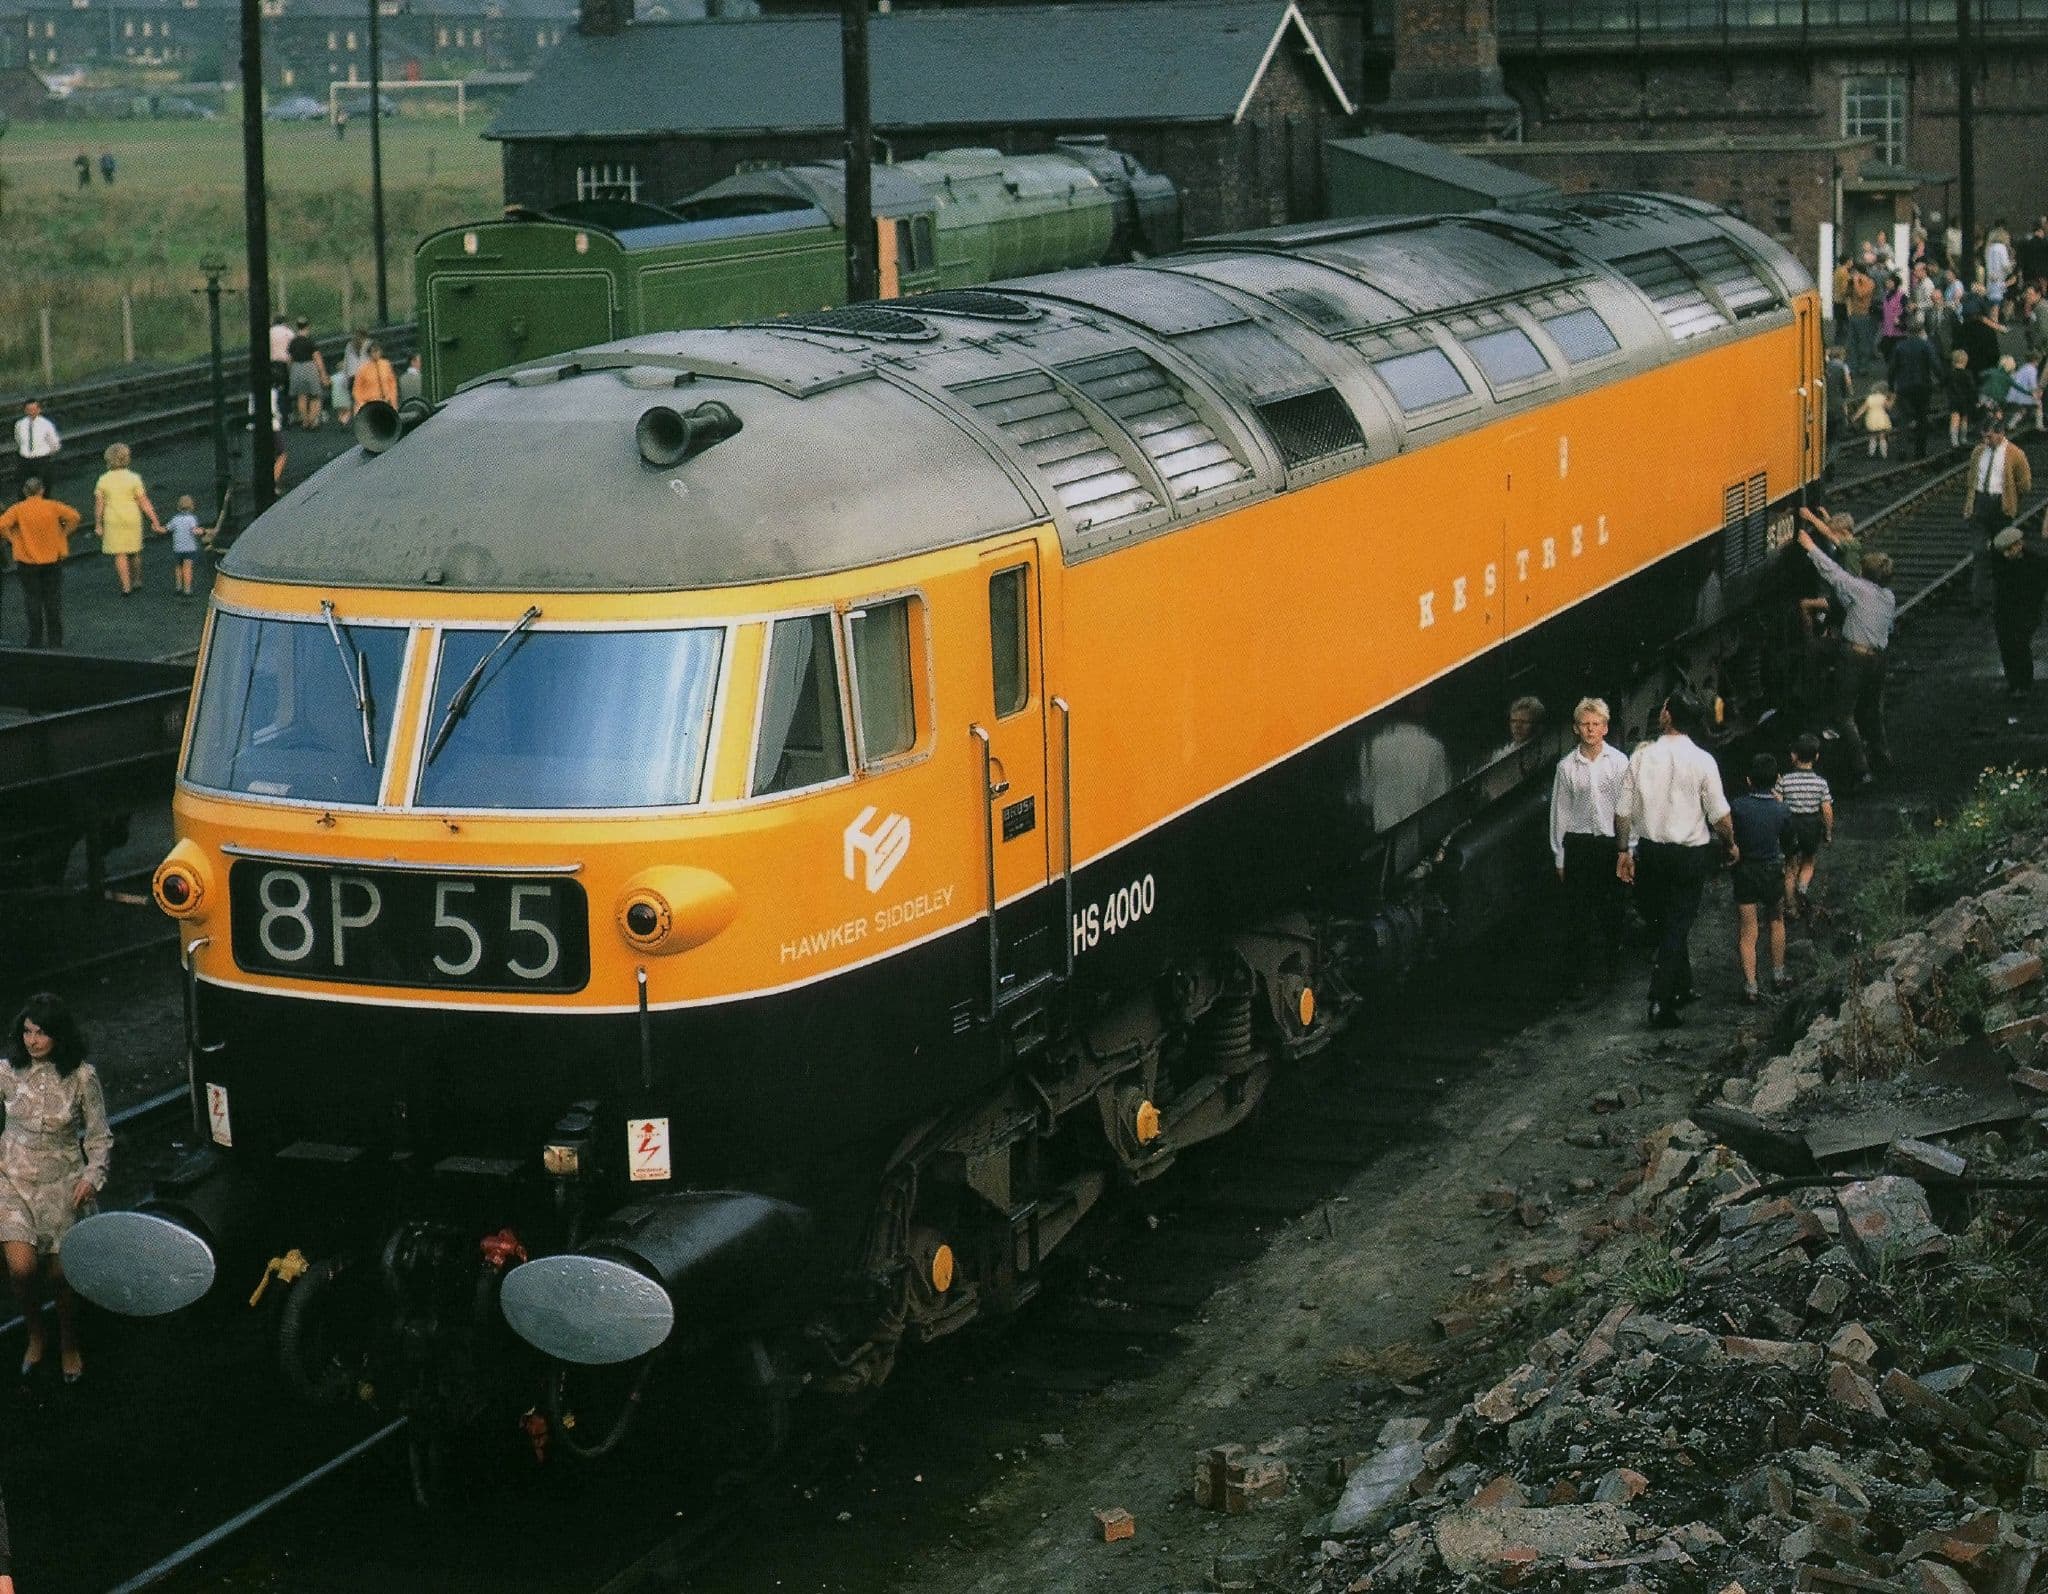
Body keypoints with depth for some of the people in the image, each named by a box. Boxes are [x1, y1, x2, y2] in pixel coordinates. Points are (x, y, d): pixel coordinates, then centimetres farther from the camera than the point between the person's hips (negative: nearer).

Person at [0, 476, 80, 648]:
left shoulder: (17, 509, -6)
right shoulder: (52, 506, -3)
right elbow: (73, 516, -9)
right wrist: (63, 535, 1)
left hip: (28, 561, -1)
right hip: (53, 559, 1)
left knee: (33, 602, 8)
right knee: (54, 602, 9)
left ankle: (36, 642, 8)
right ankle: (56, 642, 11)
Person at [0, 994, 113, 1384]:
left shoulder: (81, 1077, -10)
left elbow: (99, 1136, -1)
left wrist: (93, 1176, -12)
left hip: (62, 1183, -1)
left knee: (61, 1272, 4)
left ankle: (69, 1344, 31)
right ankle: (35, 1336, 16)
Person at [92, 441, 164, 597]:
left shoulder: (103, 480, -6)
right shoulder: (133, 478, -10)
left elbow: (98, 504, -3)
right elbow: (144, 503, -10)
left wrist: (98, 525, 7)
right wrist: (155, 522, -5)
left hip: (113, 520, 0)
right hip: (132, 518, 0)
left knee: (120, 555, 5)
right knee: (134, 551, 19)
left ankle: (126, 586, 2)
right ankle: (137, 581, 32)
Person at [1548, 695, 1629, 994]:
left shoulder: (1619, 762, -2)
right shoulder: (1567, 767, 0)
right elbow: (1559, 813, 5)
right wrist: (1559, 857, 6)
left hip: (1611, 842, 0)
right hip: (1578, 843, 0)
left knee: (1612, 910, 11)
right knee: (1577, 913, 1)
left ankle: (1613, 966, 29)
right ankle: (1575, 976, 6)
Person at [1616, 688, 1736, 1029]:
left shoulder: (1641, 756, -7)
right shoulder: (1702, 761, -12)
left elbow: (1623, 810, -4)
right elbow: (1719, 815, -8)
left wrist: (1624, 851, 8)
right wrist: (1731, 844, 11)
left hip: (1650, 851, 2)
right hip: (1691, 854, -2)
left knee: (1660, 922, 19)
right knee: (1677, 926, 3)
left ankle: (1683, 988, 31)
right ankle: (1660, 1004, -3)